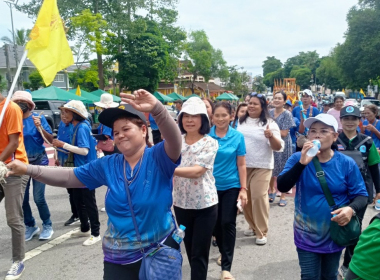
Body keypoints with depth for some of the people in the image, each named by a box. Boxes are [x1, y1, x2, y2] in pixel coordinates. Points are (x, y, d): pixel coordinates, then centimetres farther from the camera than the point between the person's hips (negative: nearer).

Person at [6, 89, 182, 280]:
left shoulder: (158, 158, -13)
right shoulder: (108, 165, 0)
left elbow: (174, 141, -33)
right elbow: (69, 177, 5)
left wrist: (156, 108, -50)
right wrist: (29, 170, -5)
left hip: (160, 252, -3)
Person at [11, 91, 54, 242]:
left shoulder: (38, 118, -7)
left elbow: (50, 140, -9)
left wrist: (40, 127, -22)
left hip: (39, 161, -3)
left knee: (38, 198, -5)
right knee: (22, 198, 8)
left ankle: (47, 226, 15)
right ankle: (30, 226, 27)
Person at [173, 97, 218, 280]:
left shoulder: (210, 143, -11)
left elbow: (197, 171, -23)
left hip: (204, 204, -4)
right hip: (181, 203, 4)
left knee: (199, 253, 5)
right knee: (190, 251, 20)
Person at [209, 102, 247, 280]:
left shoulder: (237, 136, -6)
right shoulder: (206, 135, -5)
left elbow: (241, 165, -3)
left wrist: (243, 189, -6)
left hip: (231, 186, -1)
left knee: (228, 224, 0)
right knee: (215, 224, 14)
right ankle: (223, 253, 39)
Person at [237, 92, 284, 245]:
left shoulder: (269, 123, -3)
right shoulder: (240, 122, 8)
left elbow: (278, 147, -7)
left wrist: (271, 136, -25)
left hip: (261, 167, -4)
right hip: (242, 166, 4)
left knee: (259, 197, -6)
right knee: (245, 197, 9)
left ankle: (261, 232, 10)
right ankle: (253, 226, 29)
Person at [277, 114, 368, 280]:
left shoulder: (346, 163, -10)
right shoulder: (297, 159, -11)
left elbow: (361, 195, -4)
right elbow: (282, 187, -22)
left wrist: (351, 209, -26)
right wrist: (302, 163, -32)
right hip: (307, 234, -1)